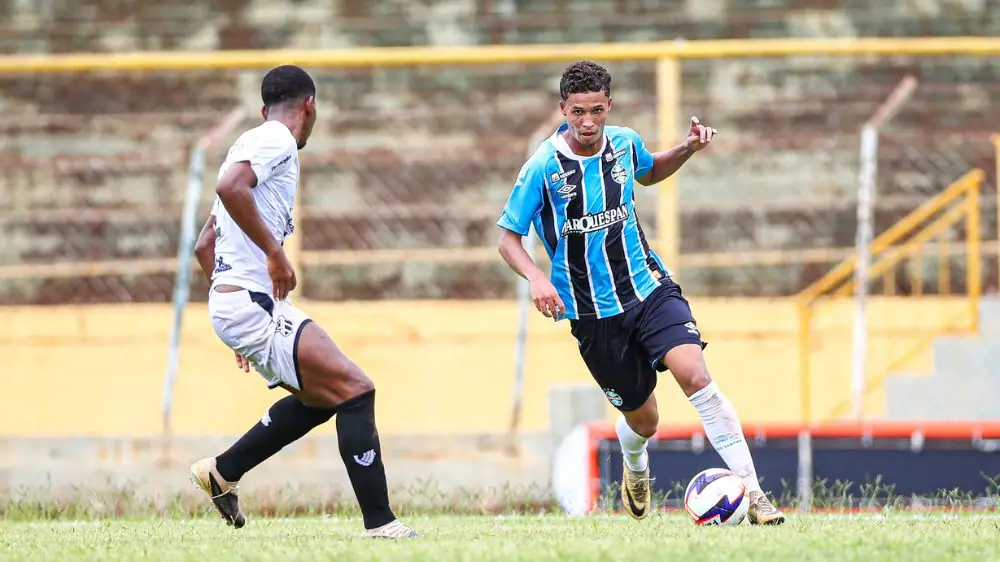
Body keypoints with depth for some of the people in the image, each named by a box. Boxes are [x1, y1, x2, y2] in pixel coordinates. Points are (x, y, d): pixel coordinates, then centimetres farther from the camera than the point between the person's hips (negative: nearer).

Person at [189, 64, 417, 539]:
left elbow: (204, 246, 28)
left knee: (320, 396, 23)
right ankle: (379, 524, -15)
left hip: (231, 301, 10)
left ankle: (222, 472, 27)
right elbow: (229, 186, -28)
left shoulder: (255, 142, 22)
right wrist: (275, 253, -23)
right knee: (354, 389, -12)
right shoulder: (277, 141, -6)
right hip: (253, 303, -10)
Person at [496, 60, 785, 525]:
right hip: (591, 311, -2)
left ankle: (751, 491, -22)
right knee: (642, 420, 8)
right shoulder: (543, 167, -14)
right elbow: (508, 238, -7)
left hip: (648, 287, 2)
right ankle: (635, 472, 47)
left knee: (694, 374, -23)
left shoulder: (624, 142, -2)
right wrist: (536, 279, -26)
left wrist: (689, 148, 4)